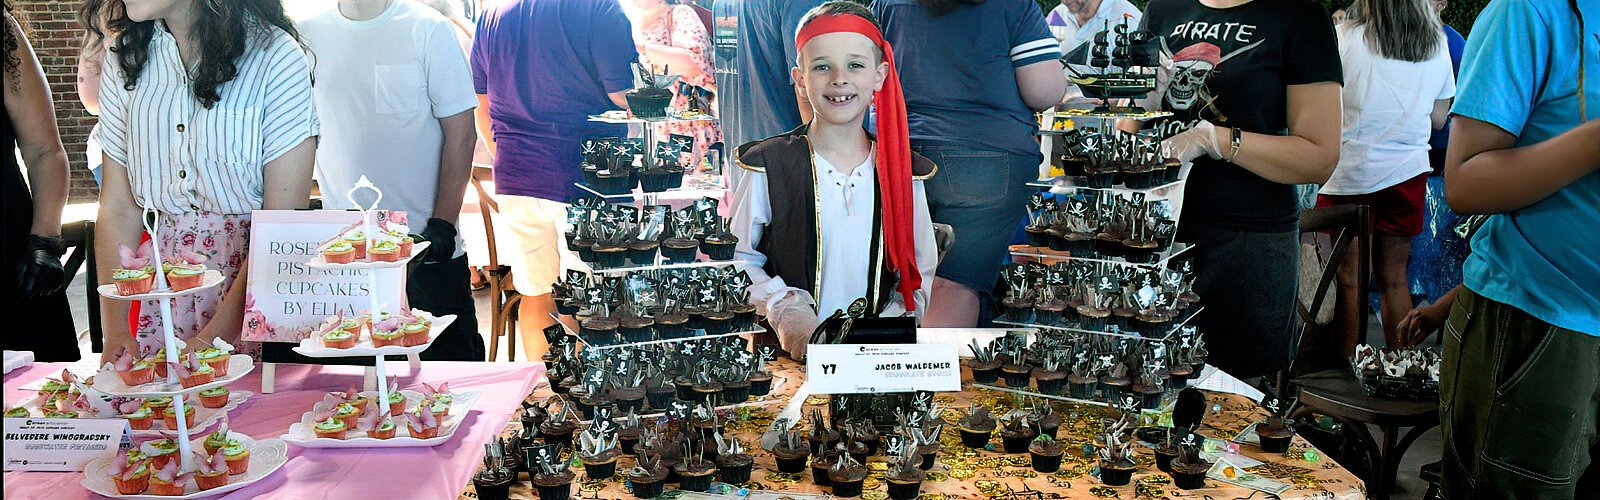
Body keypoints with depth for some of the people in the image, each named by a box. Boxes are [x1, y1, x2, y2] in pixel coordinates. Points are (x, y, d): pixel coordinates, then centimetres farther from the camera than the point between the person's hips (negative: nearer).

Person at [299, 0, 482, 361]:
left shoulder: (428, 29, -4)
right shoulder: (308, 34, 4)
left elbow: (461, 134, -4)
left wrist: (443, 223, -10)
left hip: (427, 249, -2)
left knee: (452, 358, 5)